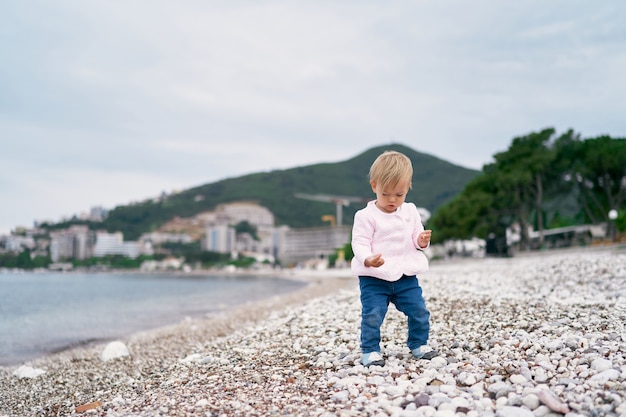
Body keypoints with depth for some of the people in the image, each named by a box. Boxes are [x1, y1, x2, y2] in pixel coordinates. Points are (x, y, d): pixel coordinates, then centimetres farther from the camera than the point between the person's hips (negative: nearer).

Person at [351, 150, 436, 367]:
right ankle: (370, 351, 9)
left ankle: (418, 345, 27)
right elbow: (359, 243, -14)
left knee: (419, 311, 8)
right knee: (372, 315, -8)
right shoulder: (366, 216, -10)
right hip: (373, 277, -4)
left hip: (406, 275, 4)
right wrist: (367, 259, -35)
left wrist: (421, 241, -11)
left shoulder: (410, 212, 6)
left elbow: (416, 237, 13)